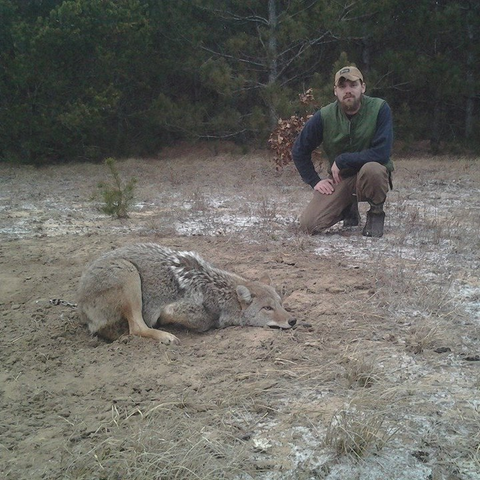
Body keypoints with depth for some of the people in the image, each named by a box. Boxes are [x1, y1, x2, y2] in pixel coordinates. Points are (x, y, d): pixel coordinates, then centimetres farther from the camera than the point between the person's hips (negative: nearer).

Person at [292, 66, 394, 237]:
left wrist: (342, 160, -20)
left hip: (373, 175, -2)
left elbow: (382, 152, -24)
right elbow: (299, 151, 2)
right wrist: (315, 181, -5)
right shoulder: (324, 116, -9)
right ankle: (348, 208, 19)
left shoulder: (379, 109, -16)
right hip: (339, 178, 3)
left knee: (372, 168, -39)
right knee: (309, 225, -14)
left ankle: (376, 213, -7)